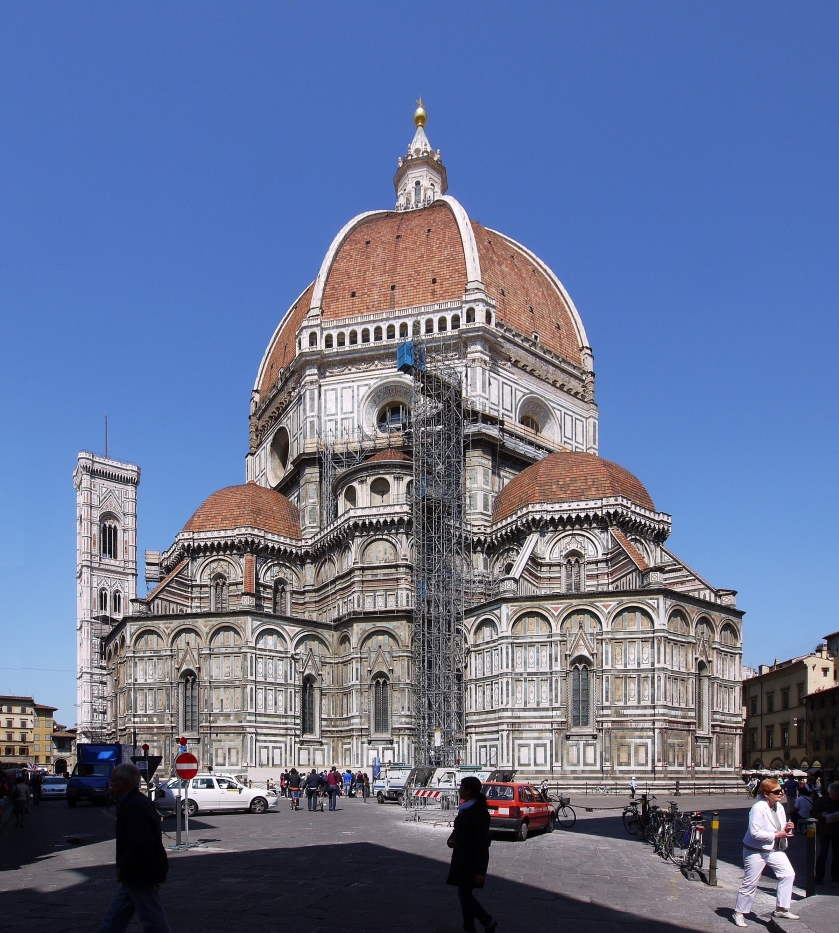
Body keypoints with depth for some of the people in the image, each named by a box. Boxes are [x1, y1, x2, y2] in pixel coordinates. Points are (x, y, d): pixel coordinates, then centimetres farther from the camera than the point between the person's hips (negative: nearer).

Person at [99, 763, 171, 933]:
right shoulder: (139, 801, 11)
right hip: (136, 875, 11)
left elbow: (141, 843, -31)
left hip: (141, 876, -11)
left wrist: (123, 866, -19)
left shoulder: (133, 806, -22)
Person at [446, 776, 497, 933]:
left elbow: (483, 842, -20)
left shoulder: (479, 812, -19)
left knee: (464, 895, -5)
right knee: (465, 894, 12)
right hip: (462, 858, 9)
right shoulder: (465, 808, 10)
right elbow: (458, 831, 20)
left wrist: (480, 870, -22)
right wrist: (450, 841, -3)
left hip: (472, 860, -9)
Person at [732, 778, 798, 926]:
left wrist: (787, 829, -9)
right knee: (750, 883, 1)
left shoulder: (780, 808, 3)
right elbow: (755, 833, -27)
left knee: (788, 874, -7)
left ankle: (781, 909, 6)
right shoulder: (758, 808, -22)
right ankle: (739, 913, 17)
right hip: (755, 851, -7)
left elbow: (781, 830, 15)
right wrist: (777, 835, -24)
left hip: (775, 850, 7)